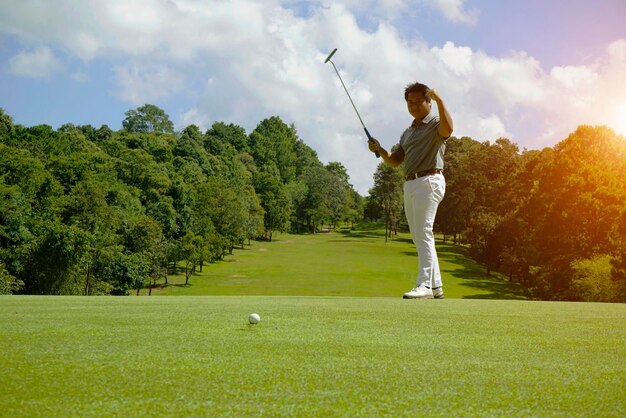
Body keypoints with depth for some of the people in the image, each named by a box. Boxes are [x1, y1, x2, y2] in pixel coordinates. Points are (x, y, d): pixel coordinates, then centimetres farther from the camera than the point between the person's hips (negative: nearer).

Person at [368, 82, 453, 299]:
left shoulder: (435, 124, 0)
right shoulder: (408, 132, 24)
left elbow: (448, 128, -25)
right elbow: (395, 161, 23)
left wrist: (439, 99, -29)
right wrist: (379, 150, 6)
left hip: (428, 181, -9)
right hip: (410, 184, 9)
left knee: (423, 234, -16)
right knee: (418, 236, 9)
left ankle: (424, 285, -18)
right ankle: (436, 286, 15)